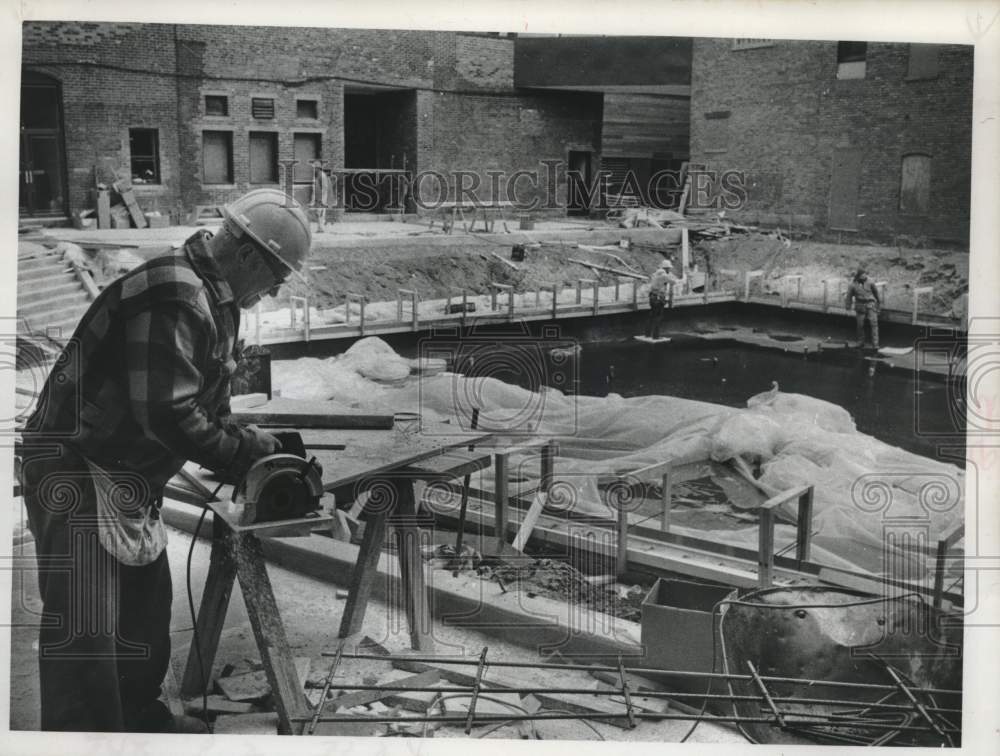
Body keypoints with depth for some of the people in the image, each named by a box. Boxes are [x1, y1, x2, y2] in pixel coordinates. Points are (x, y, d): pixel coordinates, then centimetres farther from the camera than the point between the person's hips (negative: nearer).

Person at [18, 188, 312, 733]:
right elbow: (166, 412, -29)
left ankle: (139, 716, 34)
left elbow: (206, 403, 16)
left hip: (128, 477, 11)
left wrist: (251, 445, 3)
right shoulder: (173, 298, -24)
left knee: (147, 604, 18)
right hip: (74, 469, -11)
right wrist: (242, 454, -17)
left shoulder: (213, 299, 10)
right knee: (85, 623, -11)